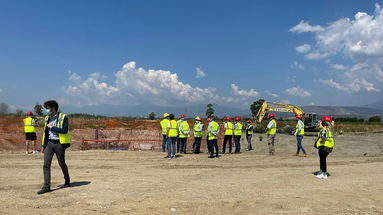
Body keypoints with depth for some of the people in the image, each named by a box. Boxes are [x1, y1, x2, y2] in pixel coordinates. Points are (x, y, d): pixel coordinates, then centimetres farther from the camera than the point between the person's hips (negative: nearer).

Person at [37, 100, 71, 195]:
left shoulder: (63, 117, -8)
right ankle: (46, 186, -2)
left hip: (58, 144, -5)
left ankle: (67, 181, 30)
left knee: (62, 164, 8)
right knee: (46, 164, -5)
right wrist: (43, 145, 17)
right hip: (49, 143, 5)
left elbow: (65, 130, -18)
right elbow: (45, 132, 18)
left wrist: (52, 127, -14)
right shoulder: (47, 118, 12)